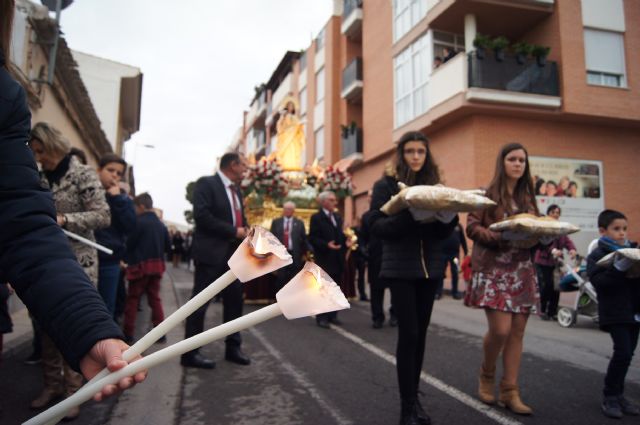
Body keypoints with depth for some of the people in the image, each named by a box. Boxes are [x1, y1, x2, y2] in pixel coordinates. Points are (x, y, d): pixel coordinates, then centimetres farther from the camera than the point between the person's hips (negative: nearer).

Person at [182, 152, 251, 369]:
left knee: (235, 300, 10)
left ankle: (233, 347, 22)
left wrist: (244, 231, -1)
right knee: (200, 303, -1)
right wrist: (234, 231, -18)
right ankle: (190, 352, 8)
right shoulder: (206, 183, -8)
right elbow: (201, 215, -20)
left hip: (233, 254, 8)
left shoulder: (236, 190, 16)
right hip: (211, 253, -8)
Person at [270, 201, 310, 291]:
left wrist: (304, 253, -3)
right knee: (281, 279, 2)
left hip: (295, 255, 0)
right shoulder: (276, 222, 7)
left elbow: (304, 239, 4)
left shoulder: (299, 223, 6)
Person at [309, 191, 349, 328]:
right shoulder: (316, 218, -5)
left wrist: (346, 242, 0)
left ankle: (332, 315, 19)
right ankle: (321, 317, 3)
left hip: (338, 258, 7)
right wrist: (326, 245, -23)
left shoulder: (338, 217, 17)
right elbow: (312, 238, -12)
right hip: (324, 258, -7)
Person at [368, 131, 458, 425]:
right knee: (408, 334, -6)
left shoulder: (433, 185, 10)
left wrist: (449, 214, -11)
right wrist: (407, 214, -24)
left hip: (430, 267, 5)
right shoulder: (386, 185, -2)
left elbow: (440, 233, 10)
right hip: (401, 268, -4)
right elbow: (377, 226, -11)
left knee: (420, 334, 10)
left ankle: (414, 398, 24)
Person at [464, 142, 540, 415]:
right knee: (500, 329, -13)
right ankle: (486, 374, 16)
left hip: (522, 270, 6)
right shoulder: (487, 194, -1)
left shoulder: (527, 197, 16)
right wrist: (500, 238, -22)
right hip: (493, 268, -6)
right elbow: (472, 227, -8)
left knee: (517, 331, 5)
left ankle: (510, 392, 14)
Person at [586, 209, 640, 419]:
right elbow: (598, 281, -20)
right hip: (614, 313, -6)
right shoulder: (597, 255, -7)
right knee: (623, 352, -12)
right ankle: (610, 396, 4)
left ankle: (618, 394, 23)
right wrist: (618, 268, -31)